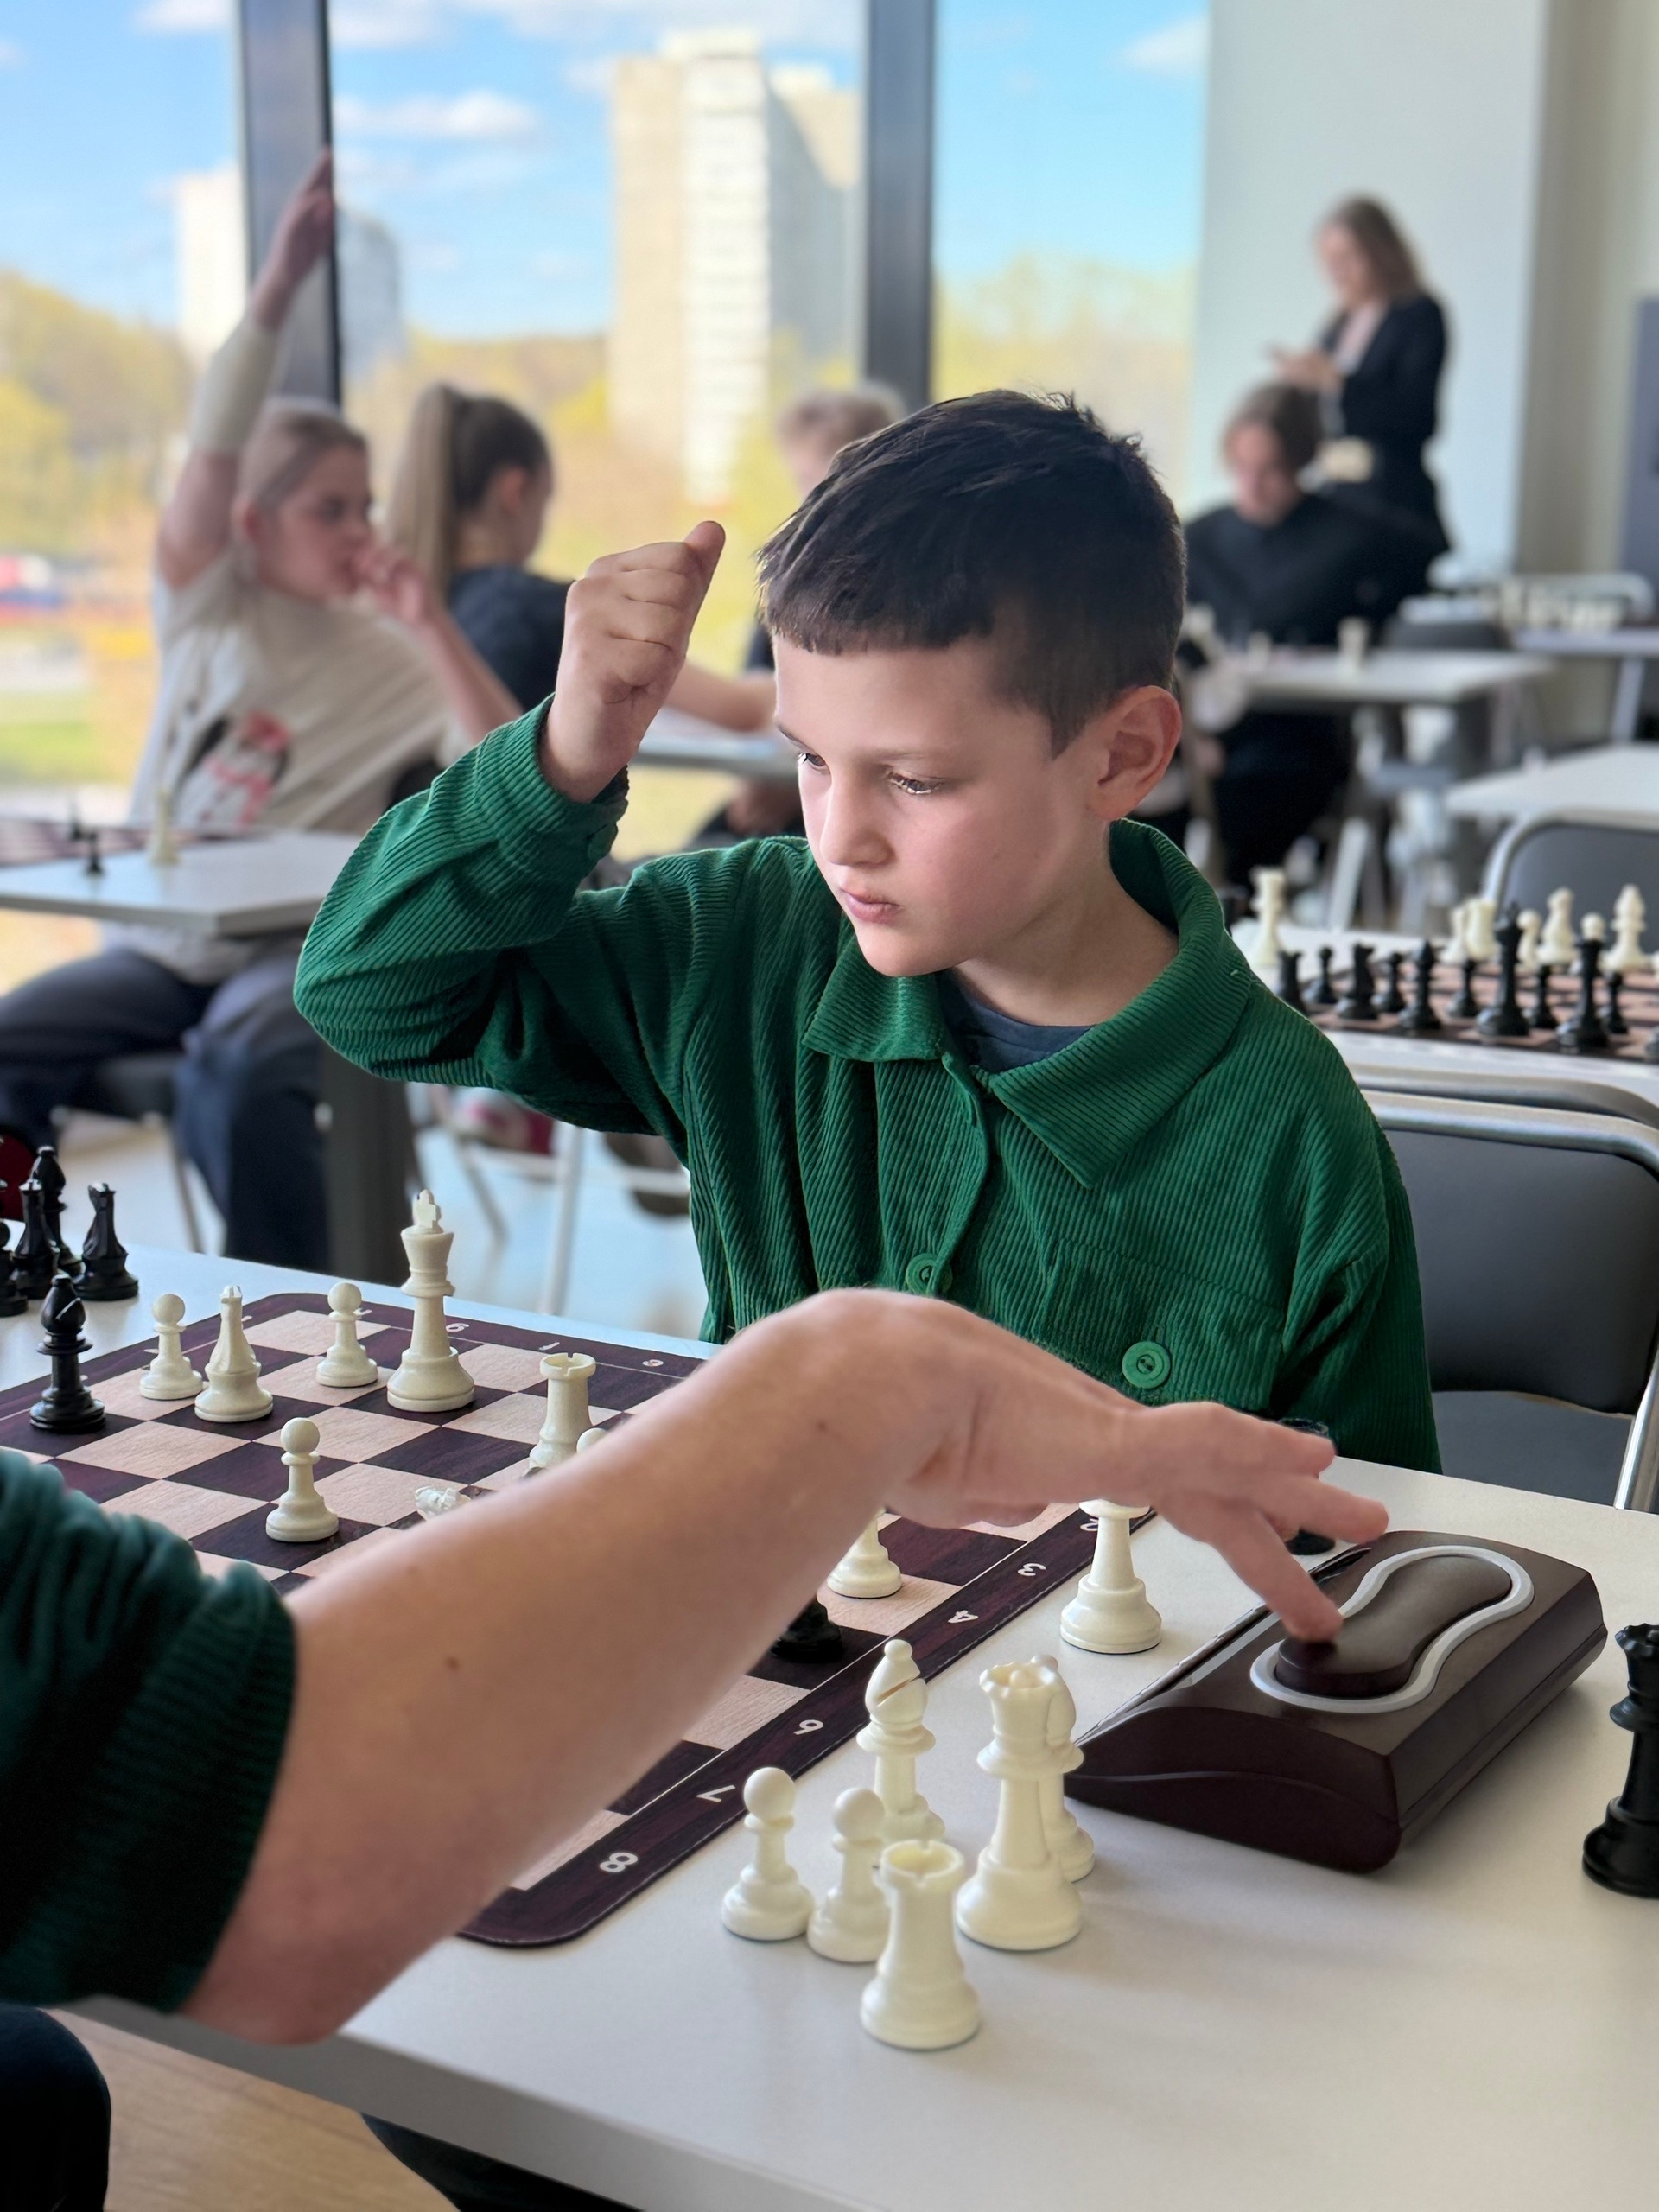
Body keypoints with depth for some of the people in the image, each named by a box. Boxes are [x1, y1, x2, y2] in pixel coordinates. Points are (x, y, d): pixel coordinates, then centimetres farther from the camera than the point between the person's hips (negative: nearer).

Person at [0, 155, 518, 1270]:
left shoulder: (396, 660, 3)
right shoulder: (209, 613, 7)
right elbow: (212, 455, -9)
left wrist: (432, 627, -15)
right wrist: (275, 290, -18)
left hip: (300, 954, -3)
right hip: (158, 943, 3)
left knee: (241, 1072, -35)